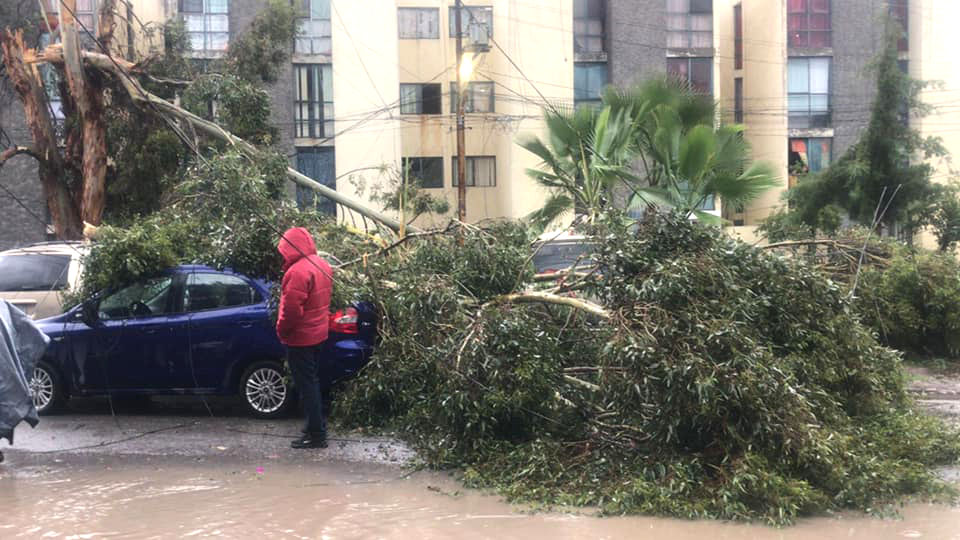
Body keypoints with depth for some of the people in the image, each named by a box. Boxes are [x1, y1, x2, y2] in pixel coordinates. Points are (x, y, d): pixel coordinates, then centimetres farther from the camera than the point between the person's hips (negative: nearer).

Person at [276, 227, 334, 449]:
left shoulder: (297, 271, -24)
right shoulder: (322, 265, 6)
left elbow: (291, 309, -24)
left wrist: (281, 331, -10)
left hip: (300, 338, -9)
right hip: (319, 333, 9)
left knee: (307, 385, -3)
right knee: (315, 379, 20)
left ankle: (316, 435, 2)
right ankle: (319, 421, 31)